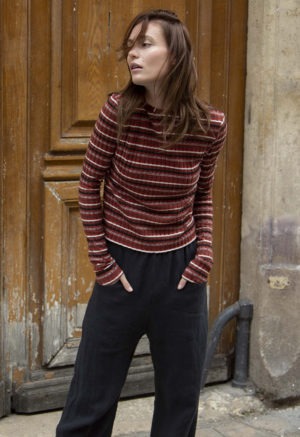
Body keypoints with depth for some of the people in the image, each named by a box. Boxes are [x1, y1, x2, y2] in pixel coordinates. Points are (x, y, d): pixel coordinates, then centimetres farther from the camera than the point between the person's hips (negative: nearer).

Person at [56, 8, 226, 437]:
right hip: (123, 267, -1)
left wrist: (204, 254, -1)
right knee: (93, 394, 9)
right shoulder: (119, 111, -12)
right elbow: (89, 184, -2)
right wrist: (101, 260, -3)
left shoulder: (210, 125, -9)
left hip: (181, 270, 1)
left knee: (180, 397, 14)